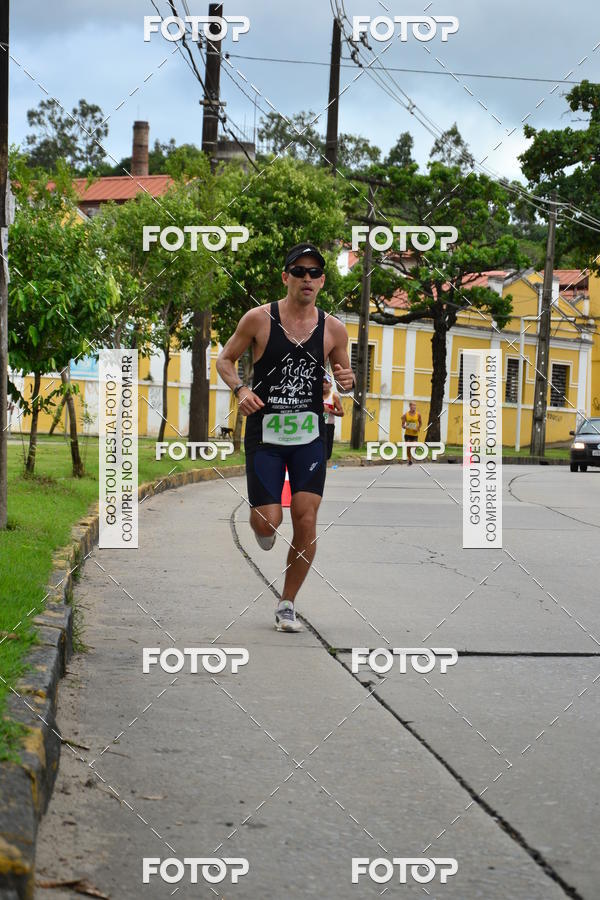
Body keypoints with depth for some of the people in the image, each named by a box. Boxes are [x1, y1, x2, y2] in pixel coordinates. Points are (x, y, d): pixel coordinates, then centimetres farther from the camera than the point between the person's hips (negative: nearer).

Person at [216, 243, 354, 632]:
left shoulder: (333, 329, 1)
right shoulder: (259, 319, -5)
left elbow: (342, 373, 15)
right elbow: (226, 359, 5)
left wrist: (347, 381, -9)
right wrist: (241, 389, -14)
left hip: (310, 436, 2)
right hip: (265, 434, -2)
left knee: (306, 522, -5)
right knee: (268, 524, -6)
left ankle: (288, 604, 11)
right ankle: (263, 525, 35)